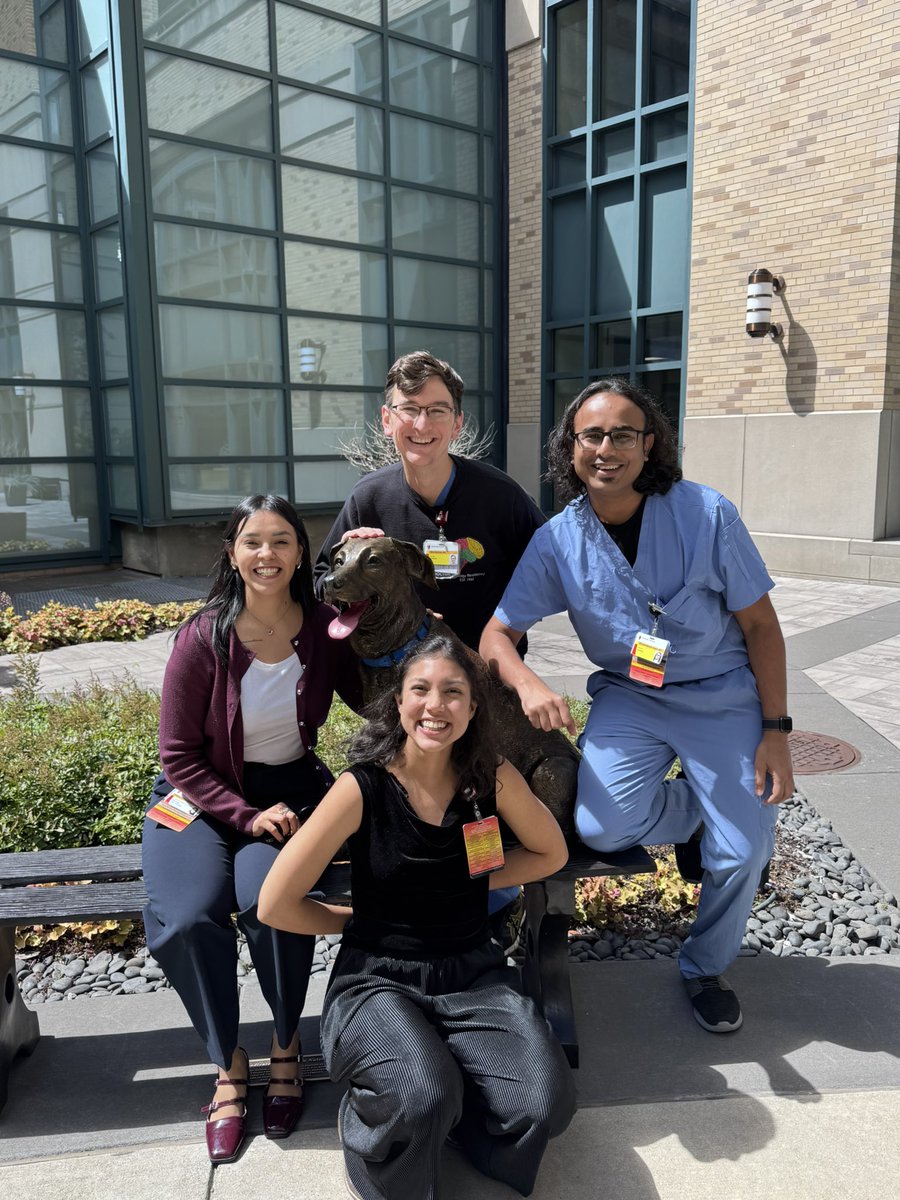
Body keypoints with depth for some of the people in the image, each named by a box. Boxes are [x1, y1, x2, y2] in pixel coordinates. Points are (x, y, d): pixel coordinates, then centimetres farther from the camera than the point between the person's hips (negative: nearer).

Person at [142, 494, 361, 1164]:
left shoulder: (325, 629, -7)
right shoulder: (204, 638, -13)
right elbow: (180, 754, -7)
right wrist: (247, 815, -17)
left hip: (292, 788, 1)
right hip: (204, 794, 0)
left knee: (270, 901, -29)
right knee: (186, 921, -26)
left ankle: (287, 1045, 2)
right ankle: (228, 1065, 3)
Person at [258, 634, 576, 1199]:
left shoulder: (493, 777, -7)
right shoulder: (362, 789, -15)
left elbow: (551, 852, 11)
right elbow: (277, 906, -10)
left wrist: (472, 880, -1)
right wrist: (361, 920, 2)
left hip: (473, 974, 3)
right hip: (379, 979, -3)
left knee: (545, 1101, -20)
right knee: (420, 1100, -31)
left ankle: (437, 1104, 10)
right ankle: (369, 1114, 6)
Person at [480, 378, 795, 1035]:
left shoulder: (707, 514, -14)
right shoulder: (557, 541, -9)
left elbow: (760, 625, -7)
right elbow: (496, 634, -7)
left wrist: (775, 732, -9)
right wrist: (528, 683, -30)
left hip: (724, 697, -1)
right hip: (629, 696, 1)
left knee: (742, 850, -10)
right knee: (602, 826, -22)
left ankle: (706, 968, 24)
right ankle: (699, 808, 14)